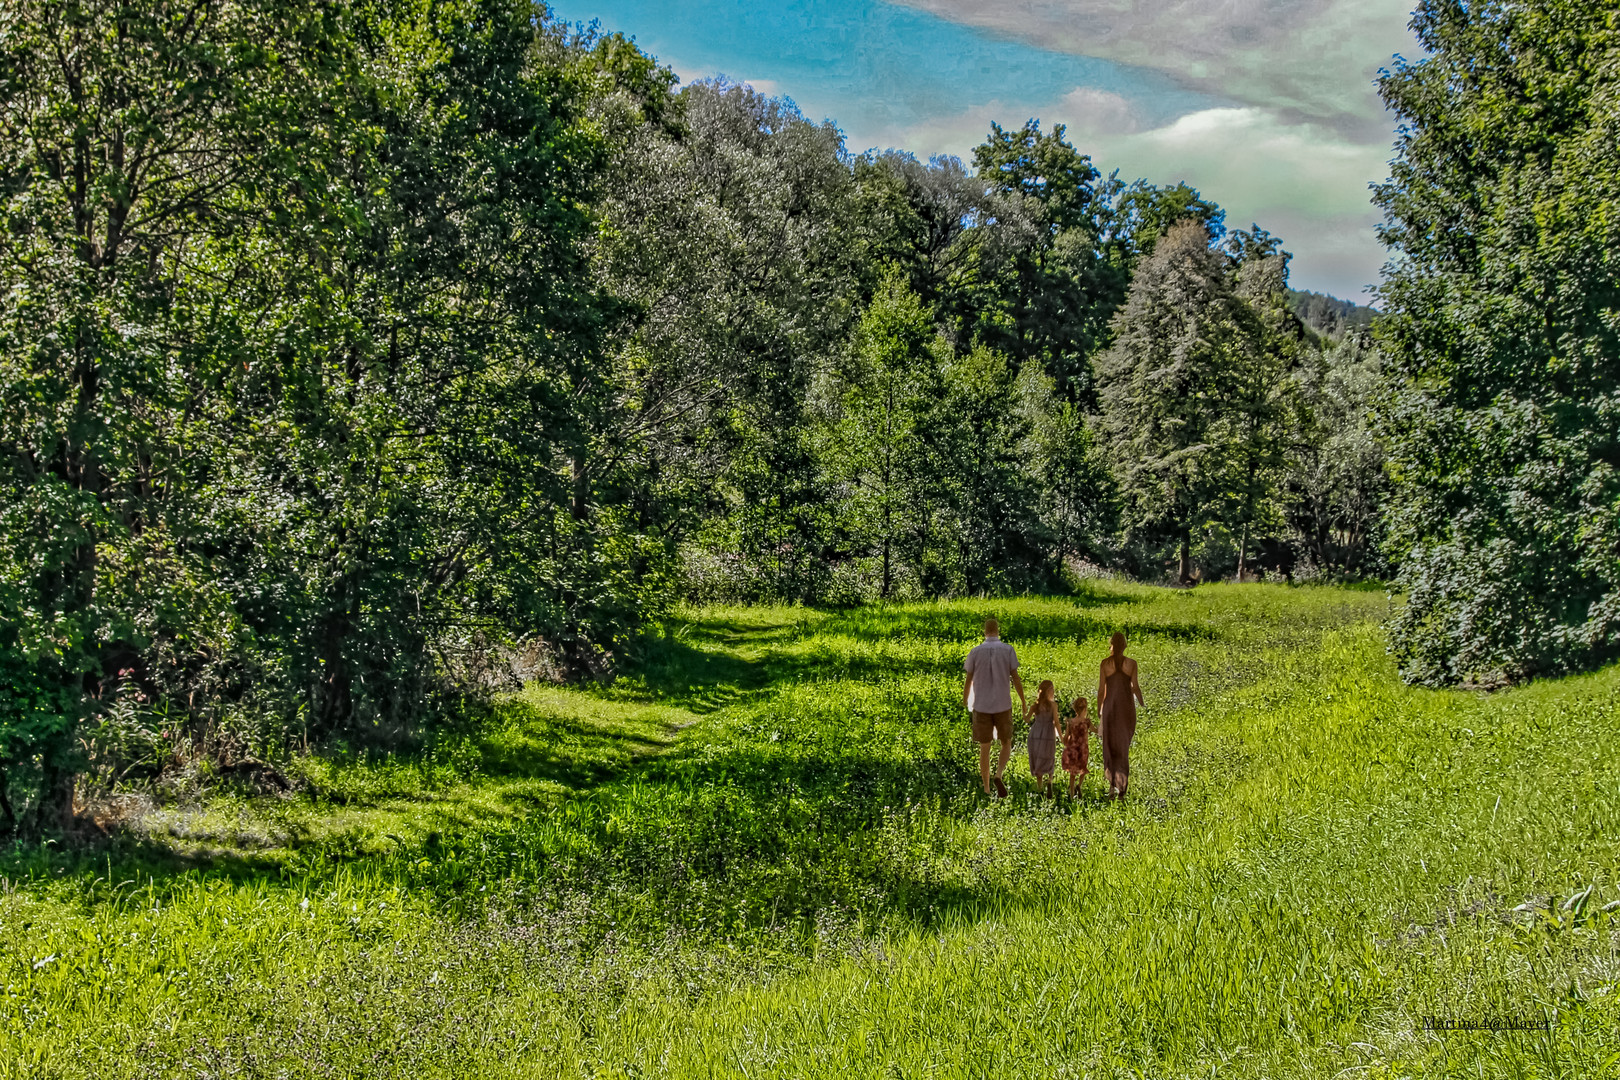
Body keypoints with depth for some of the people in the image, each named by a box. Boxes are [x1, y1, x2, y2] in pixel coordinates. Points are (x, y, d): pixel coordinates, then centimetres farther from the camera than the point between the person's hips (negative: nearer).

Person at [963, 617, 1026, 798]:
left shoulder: (975, 652, -3)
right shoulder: (1008, 650, -5)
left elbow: (968, 680, 2)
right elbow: (1016, 678, -7)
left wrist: (965, 701, 20)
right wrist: (1023, 703, 3)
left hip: (981, 707, 1)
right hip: (1003, 706, -1)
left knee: (984, 748, 10)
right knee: (1006, 744, 15)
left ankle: (986, 791, 11)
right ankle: (998, 776, -11)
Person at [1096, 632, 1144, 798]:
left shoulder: (1105, 663, -6)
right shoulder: (1131, 663, -6)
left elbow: (1101, 689, -5)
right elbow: (1135, 687, -5)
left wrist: (1098, 710, 5)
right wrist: (1142, 704, 13)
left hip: (1109, 706, 0)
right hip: (1127, 707, 0)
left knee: (1110, 745, 12)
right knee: (1124, 745, 10)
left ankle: (1112, 782, 1)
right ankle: (1122, 785, 6)